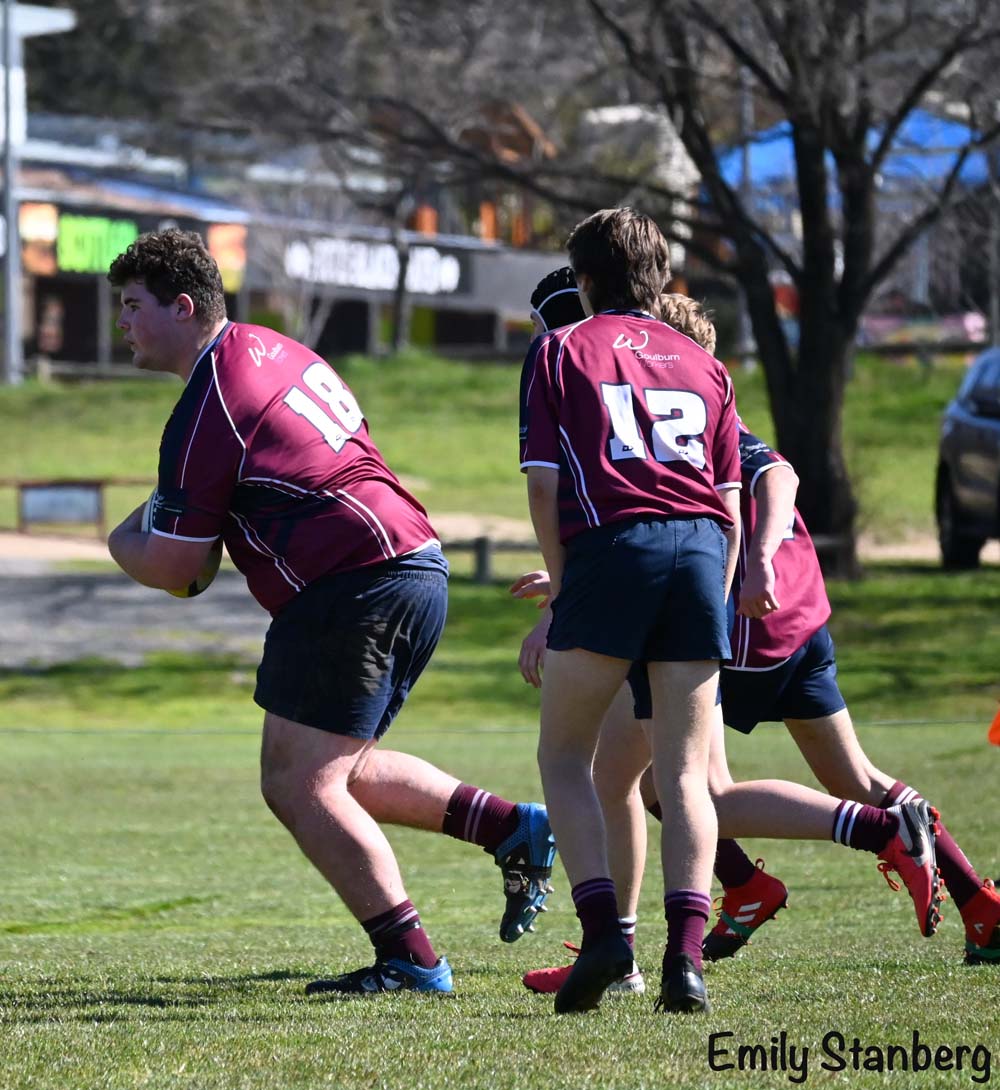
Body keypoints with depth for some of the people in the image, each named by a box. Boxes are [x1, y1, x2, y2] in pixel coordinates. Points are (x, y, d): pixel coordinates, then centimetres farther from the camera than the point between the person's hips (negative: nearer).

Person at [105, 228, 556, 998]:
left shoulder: (207, 408, -11)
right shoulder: (271, 350, 17)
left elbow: (174, 568, -10)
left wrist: (122, 542, 14)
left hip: (354, 583, -10)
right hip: (420, 566, 10)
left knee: (298, 783, -5)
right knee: (340, 773, 19)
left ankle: (409, 959, -7)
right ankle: (514, 829, 13)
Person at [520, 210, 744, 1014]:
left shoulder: (560, 351, 12)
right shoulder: (704, 365, 22)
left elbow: (543, 486, 3)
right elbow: (731, 500, 17)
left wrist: (562, 585, 11)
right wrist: (715, 604, 22)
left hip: (611, 546, -3)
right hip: (701, 549, 3)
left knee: (564, 754, 8)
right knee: (685, 770, 4)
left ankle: (603, 928, -10)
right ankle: (686, 955, -10)